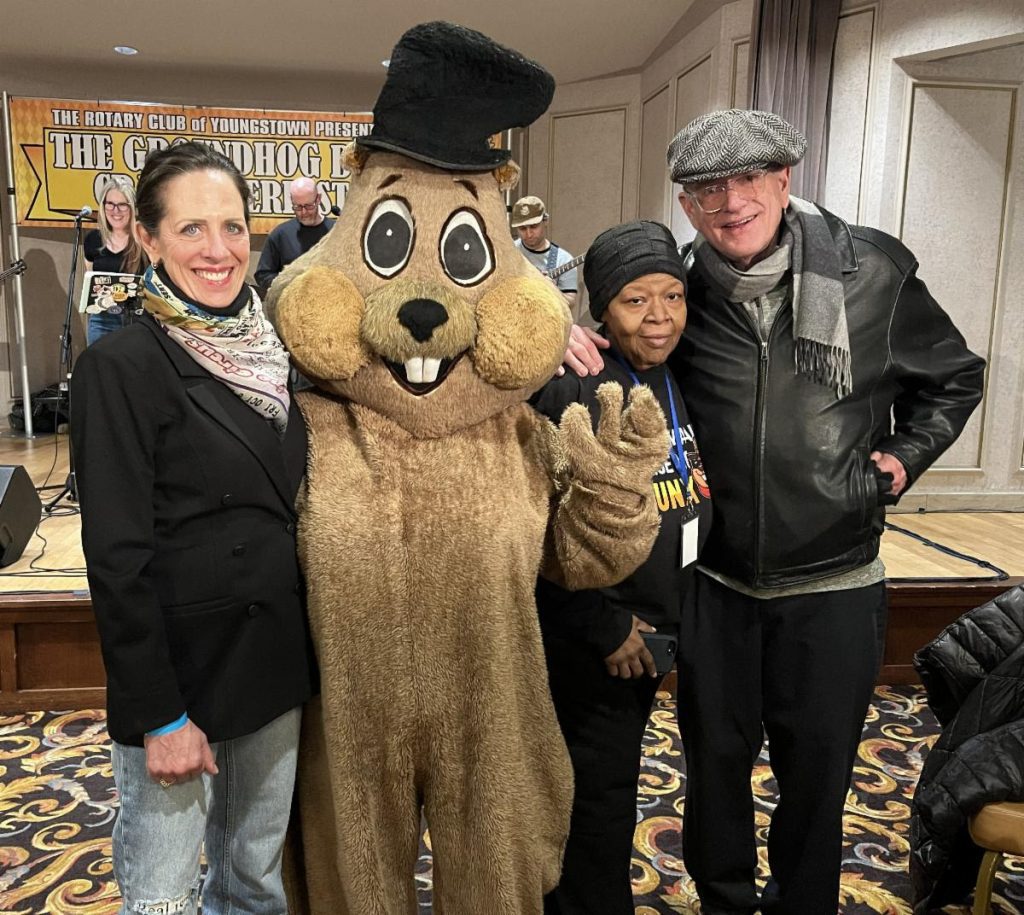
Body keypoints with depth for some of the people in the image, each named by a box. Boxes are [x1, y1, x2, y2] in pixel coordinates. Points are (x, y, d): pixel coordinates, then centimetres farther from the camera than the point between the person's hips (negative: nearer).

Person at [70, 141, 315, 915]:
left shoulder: (270, 352, 3)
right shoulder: (122, 367, -15)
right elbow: (118, 559, -16)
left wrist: (308, 653, 8)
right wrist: (159, 715, -15)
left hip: (278, 663, 6)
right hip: (181, 669, -5)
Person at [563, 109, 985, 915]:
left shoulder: (872, 273, -7)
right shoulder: (683, 291, -6)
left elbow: (954, 377, 8)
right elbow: (625, 348, 10)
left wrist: (905, 454, -3)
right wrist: (575, 345, -11)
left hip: (833, 585, -1)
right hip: (715, 582, 1)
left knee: (817, 771, 16)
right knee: (715, 759, 17)